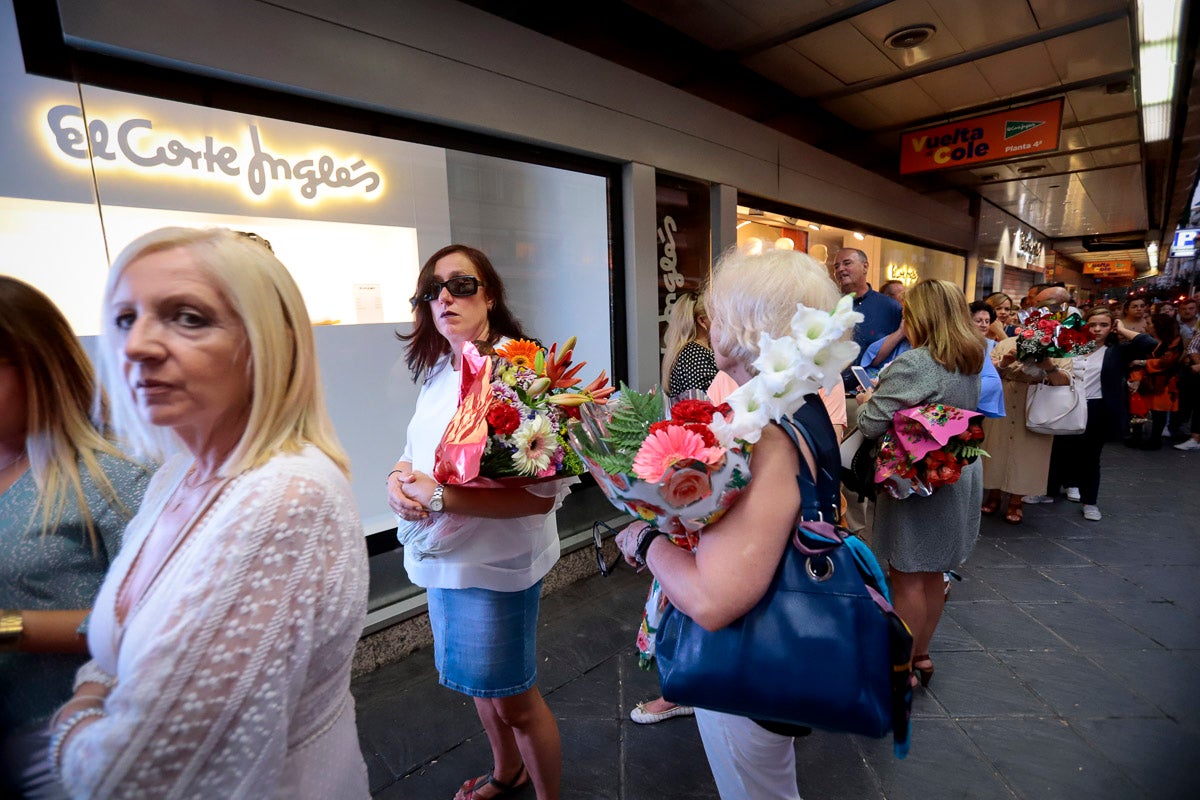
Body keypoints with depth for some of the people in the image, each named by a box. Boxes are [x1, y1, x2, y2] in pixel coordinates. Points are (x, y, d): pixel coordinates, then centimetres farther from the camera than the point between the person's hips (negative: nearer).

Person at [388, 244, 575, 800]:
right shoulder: (438, 372, 3)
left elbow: (542, 492, -26)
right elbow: (419, 450, 15)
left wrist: (440, 497, -26)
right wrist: (400, 478, -7)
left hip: (496, 564, -7)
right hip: (442, 556, 8)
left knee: (514, 700, 12)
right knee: (478, 684, 26)